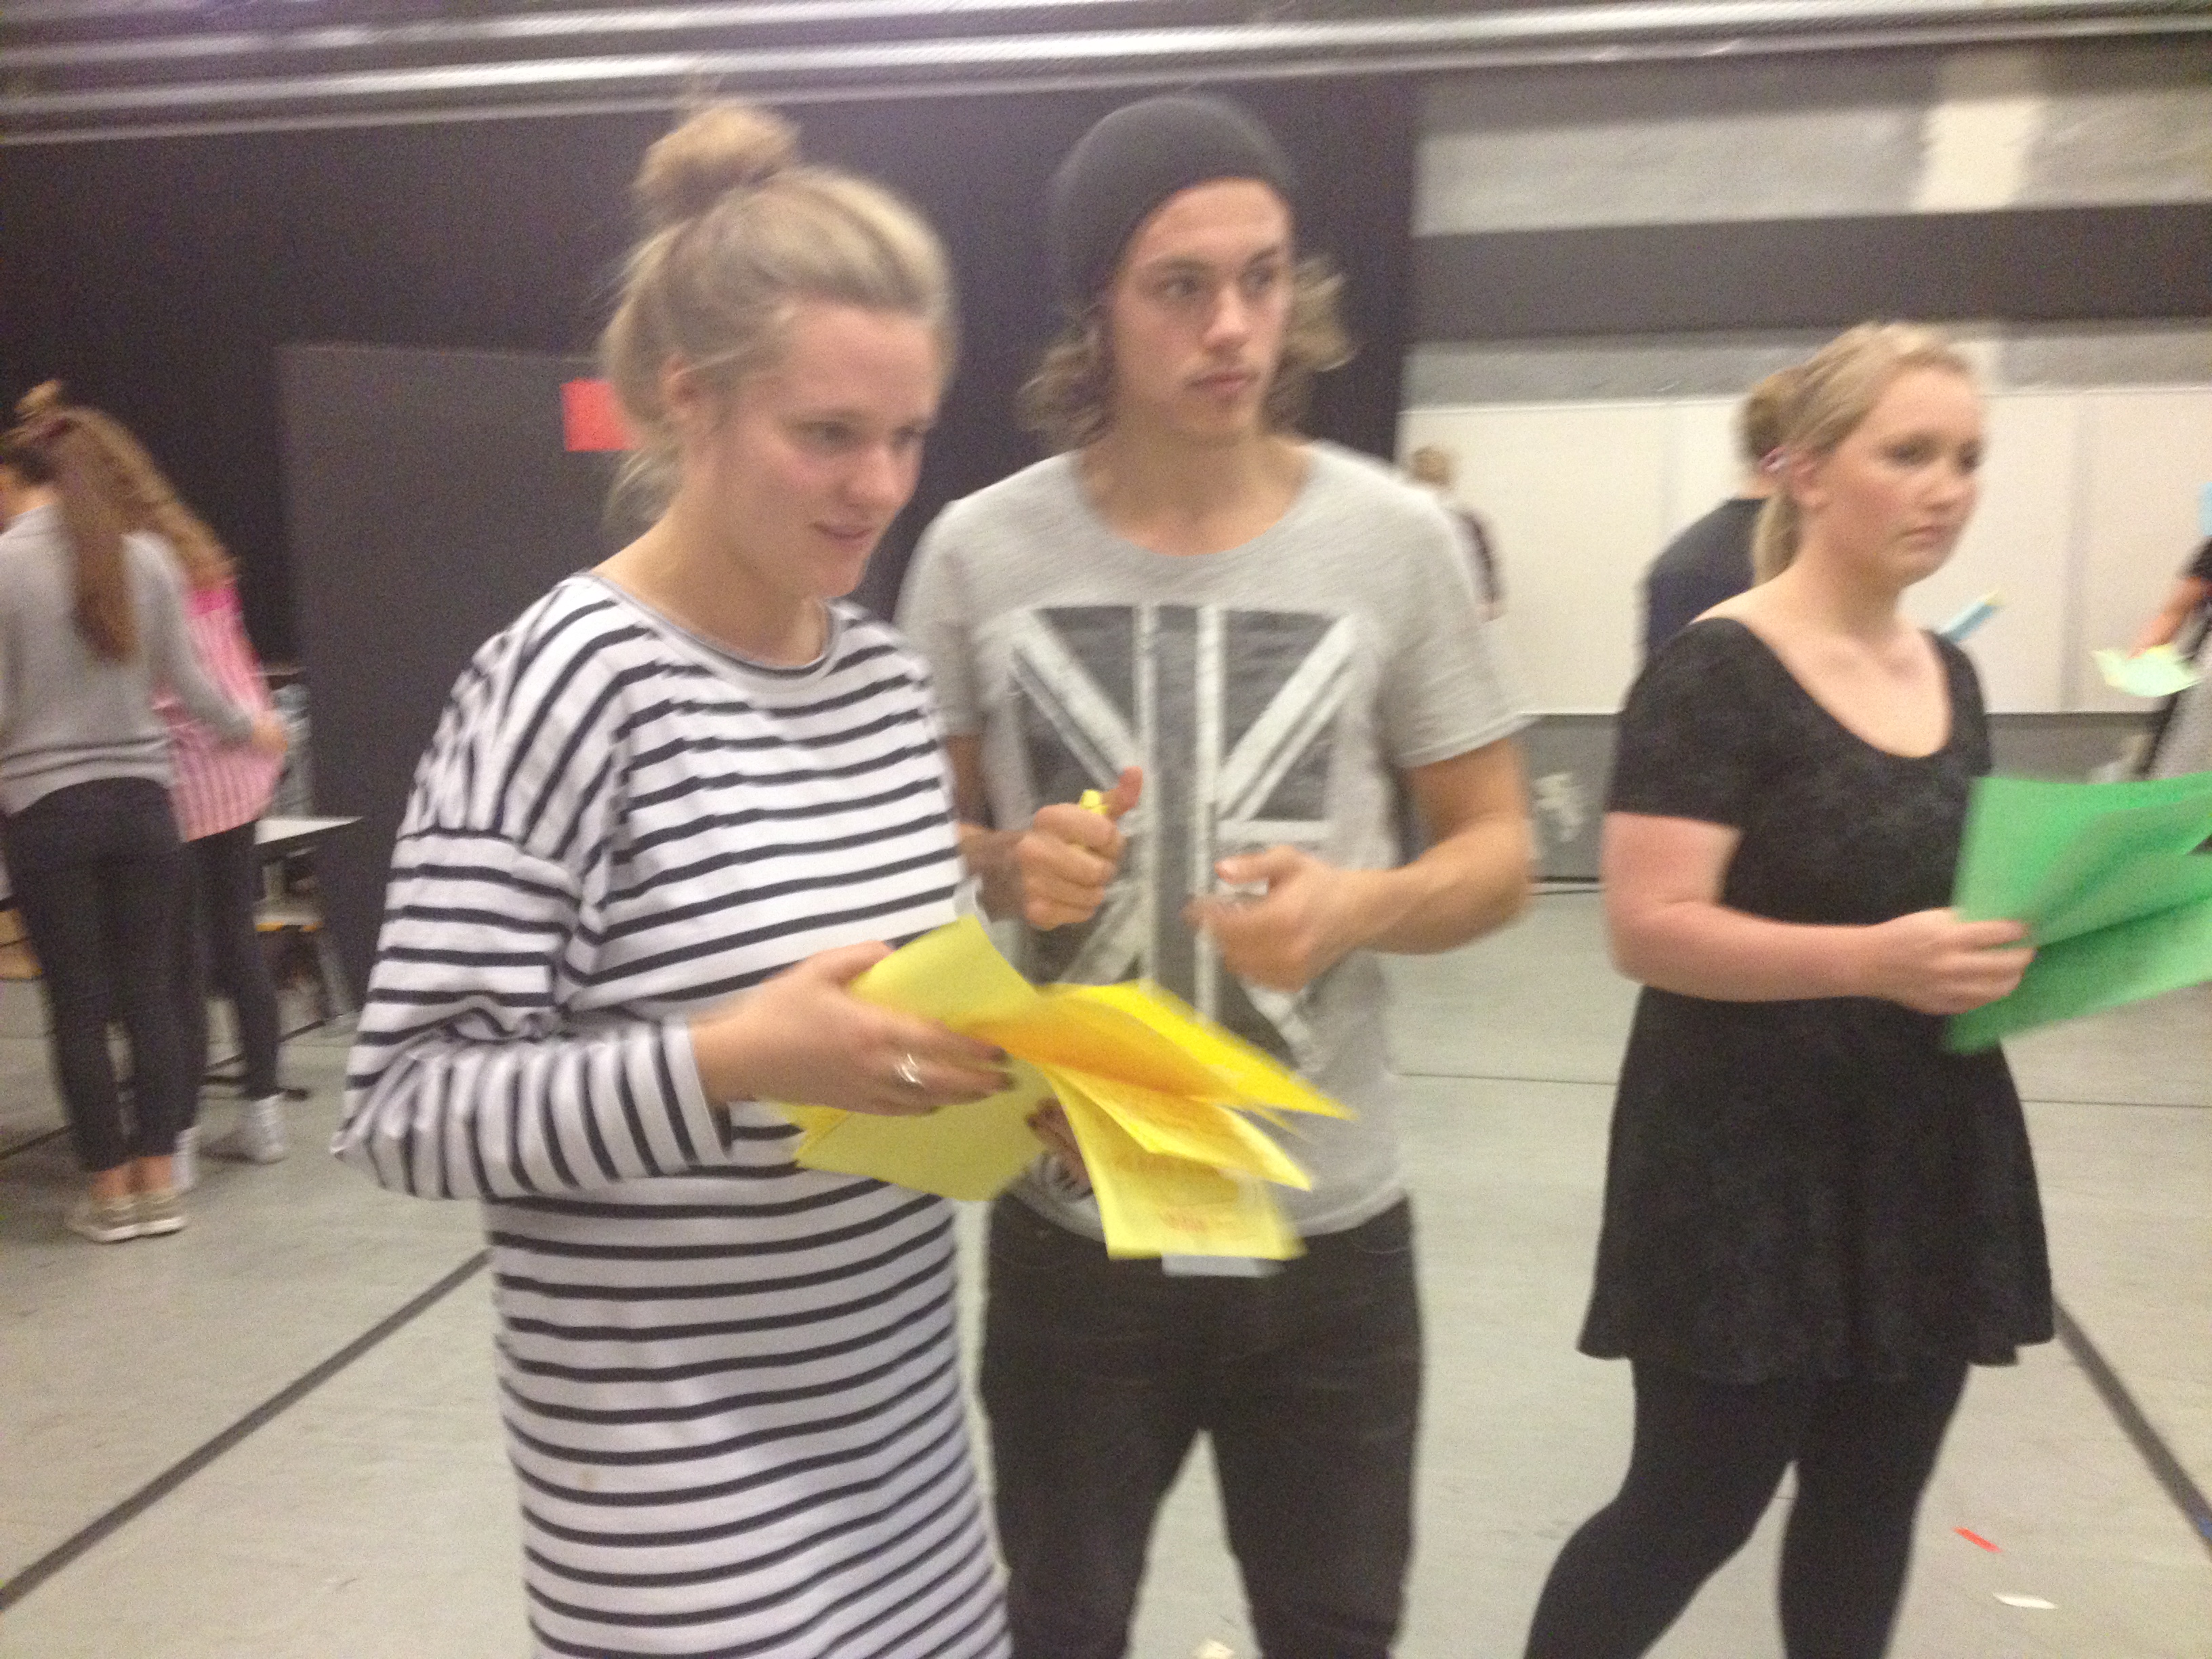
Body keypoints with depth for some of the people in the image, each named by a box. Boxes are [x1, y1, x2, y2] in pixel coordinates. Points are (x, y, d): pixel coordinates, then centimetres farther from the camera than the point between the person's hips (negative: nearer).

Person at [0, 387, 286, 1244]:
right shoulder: (146, 557, 1)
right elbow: (183, 681, 7)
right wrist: (249, 729, 24)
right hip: (140, 801, 3)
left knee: (77, 1005, 6)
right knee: (147, 990, 9)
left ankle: (110, 1190, 14)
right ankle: (158, 1180, 15)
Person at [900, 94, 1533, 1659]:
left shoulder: (1396, 540, -7)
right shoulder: (982, 550, -7)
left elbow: (1498, 851, 0)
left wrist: (1359, 904, -21)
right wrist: (1008, 870, -18)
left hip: (1330, 1226, 0)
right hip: (1071, 1224, 0)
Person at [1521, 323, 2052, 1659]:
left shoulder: (1948, 674, 9)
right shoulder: (1719, 671, -14)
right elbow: (1650, 930, -21)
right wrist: (1873, 961, -32)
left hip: (1927, 1154, 8)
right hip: (1753, 1165, -7)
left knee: (1871, 1508, 17)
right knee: (1691, 1512, 4)